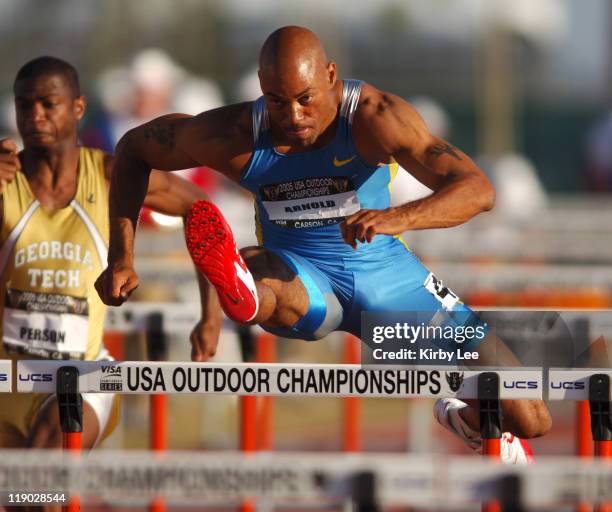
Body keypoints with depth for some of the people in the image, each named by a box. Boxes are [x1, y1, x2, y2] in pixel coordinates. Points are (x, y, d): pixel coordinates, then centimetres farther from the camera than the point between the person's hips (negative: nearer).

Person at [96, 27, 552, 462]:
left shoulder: (373, 118, -24)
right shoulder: (233, 136, -18)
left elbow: (479, 190, -32)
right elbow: (134, 148, 1)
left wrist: (400, 218, -52)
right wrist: (122, 257, -8)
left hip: (385, 276, 0)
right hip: (302, 280, 0)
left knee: (531, 421, -1)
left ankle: (468, 421, 31)